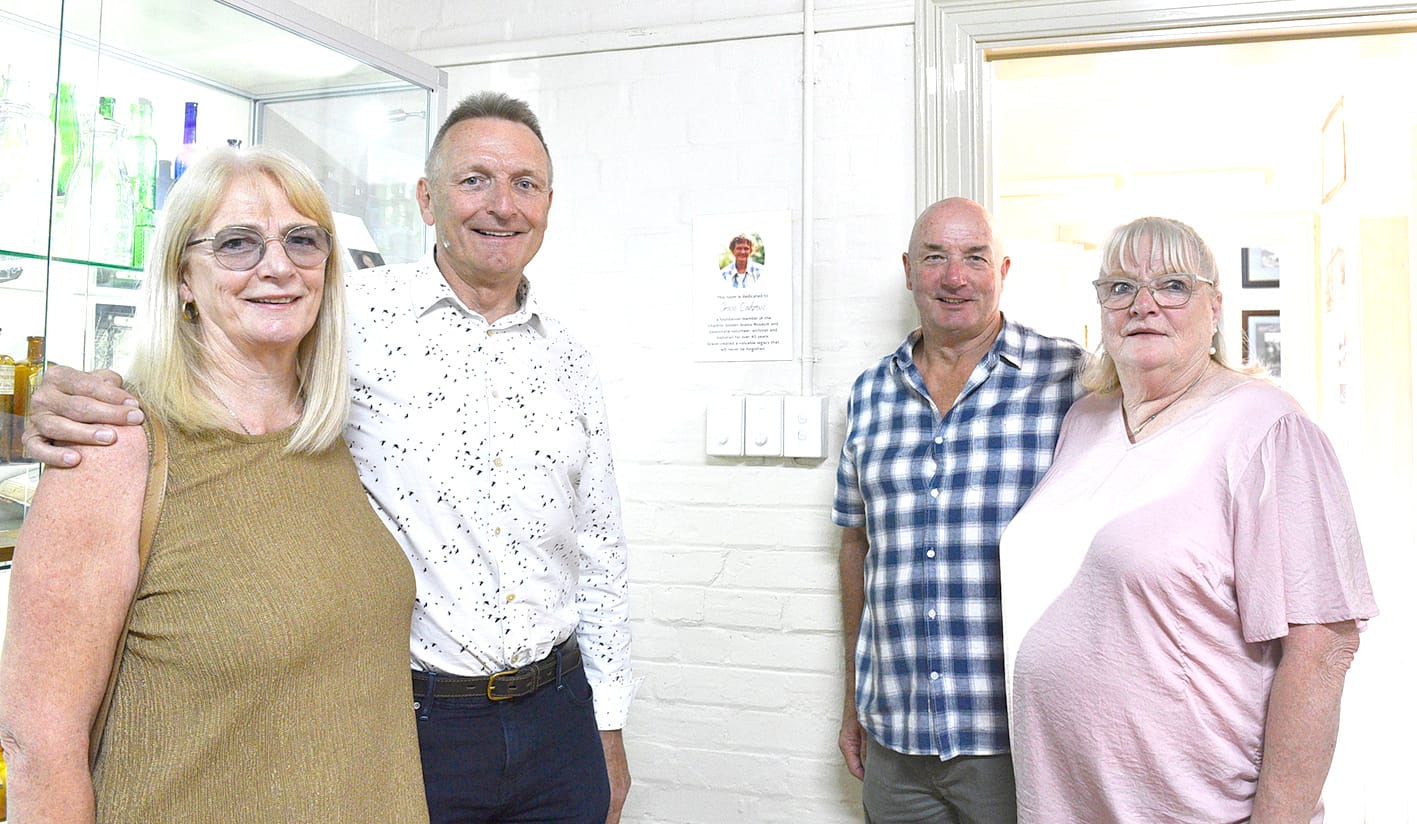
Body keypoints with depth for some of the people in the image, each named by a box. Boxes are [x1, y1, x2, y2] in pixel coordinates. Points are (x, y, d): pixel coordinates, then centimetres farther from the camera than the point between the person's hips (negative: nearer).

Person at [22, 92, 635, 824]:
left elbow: (599, 553, 10)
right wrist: (77, 397, -26)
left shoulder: (568, 359, 6)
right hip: (410, 725, -4)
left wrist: (609, 729, 11)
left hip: (556, 716, 4)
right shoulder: (360, 312, -7)